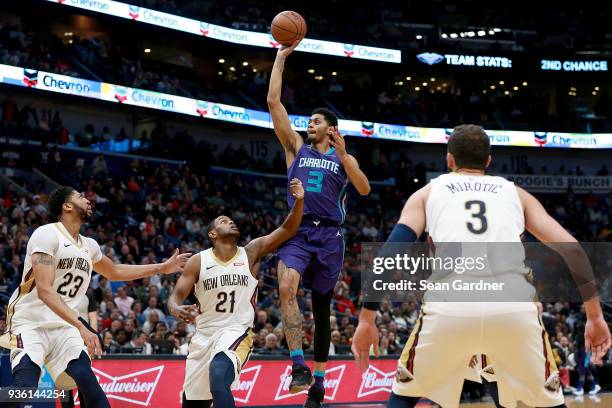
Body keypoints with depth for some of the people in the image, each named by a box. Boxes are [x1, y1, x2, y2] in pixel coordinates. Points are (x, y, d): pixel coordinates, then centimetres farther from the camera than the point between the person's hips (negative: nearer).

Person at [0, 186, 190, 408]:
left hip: (64, 327, 6)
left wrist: (163, 268, 31)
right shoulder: (47, 234, -12)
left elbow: (115, 272, 33)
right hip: (30, 323, -6)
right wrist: (81, 326, -32)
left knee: (90, 386, -15)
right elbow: (44, 290, -23)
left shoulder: (89, 246, 12)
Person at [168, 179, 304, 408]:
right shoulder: (199, 261, 0)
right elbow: (176, 296, -1)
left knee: (219, 378, -33)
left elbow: (287, 230, -8)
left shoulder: (251, 253, 0)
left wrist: (299, 200, -25)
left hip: (236, 333, -3)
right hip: (204, 335, 3)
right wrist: (175, 309, -26)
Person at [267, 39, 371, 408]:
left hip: (330, 235, 1)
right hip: (298, 231, -1)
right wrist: (281, 57, 5)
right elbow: (274, 102, 7)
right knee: (287, 288, -29)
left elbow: (365, 189, -4)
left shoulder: (344, 158, 13)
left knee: (322, 308, 7)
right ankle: (299, 366, -32)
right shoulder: (297, 148, 13)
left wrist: (342, 153, -11)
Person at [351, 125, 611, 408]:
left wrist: (366, 319, 13)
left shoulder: (427, 193, 27)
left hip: (449, 306, -1)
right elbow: (571, 250, 19)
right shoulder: (517, 193, 30)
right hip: (514, 306, 1)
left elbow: (392, 251, 11)